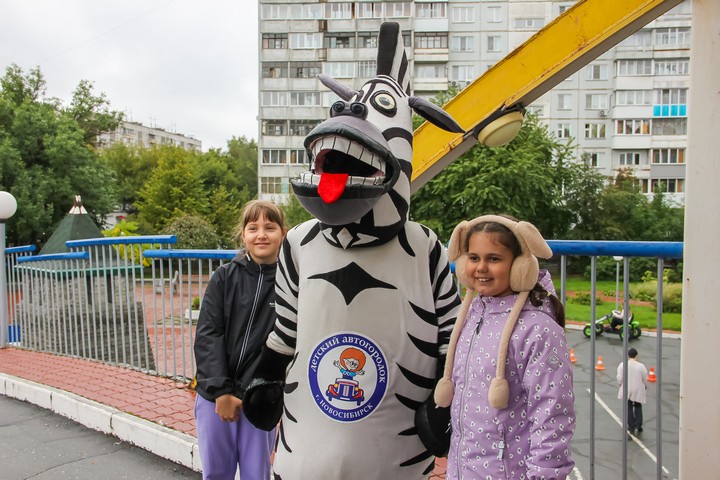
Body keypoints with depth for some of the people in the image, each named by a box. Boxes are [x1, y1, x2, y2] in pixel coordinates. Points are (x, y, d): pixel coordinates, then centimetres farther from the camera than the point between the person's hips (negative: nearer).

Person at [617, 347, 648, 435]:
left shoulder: (622, 365, -10)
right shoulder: (641, 366, -12)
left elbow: (619, 379, -8)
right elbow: (645, 379, -3)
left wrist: (621, 385, 13)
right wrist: (645, 387, 18)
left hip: (626, 390, 0)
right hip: (638, 391, 0)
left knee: (629, 408, 12)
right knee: (638, 407, 18)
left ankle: (631, 427, 16)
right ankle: (638, 426, 16)